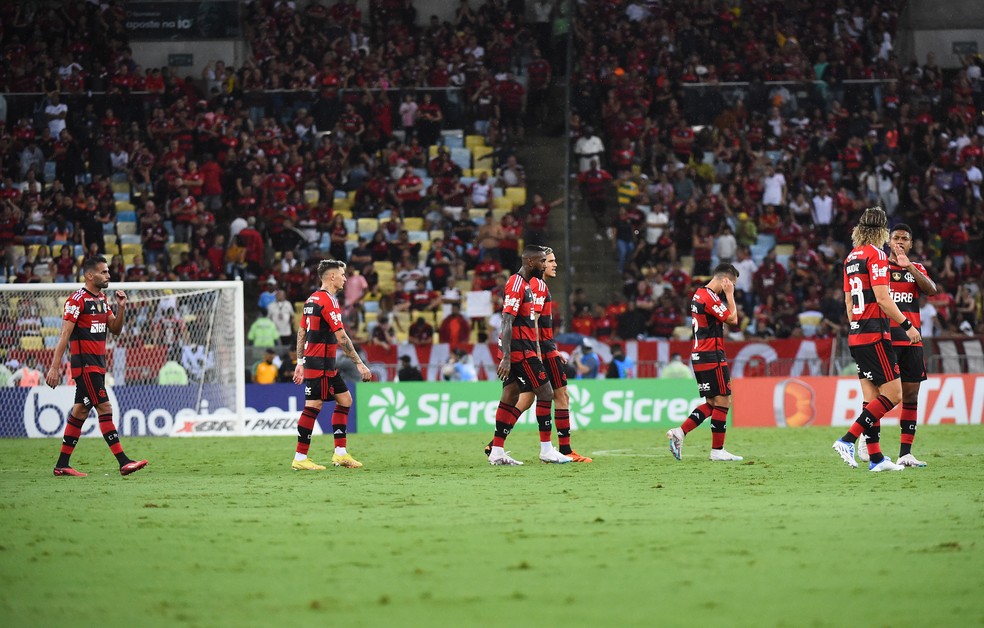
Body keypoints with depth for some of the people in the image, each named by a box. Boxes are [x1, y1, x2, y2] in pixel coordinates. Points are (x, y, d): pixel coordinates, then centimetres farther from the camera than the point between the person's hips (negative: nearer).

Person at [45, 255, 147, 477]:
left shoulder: (102, 300, 15)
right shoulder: (77, 300, -12)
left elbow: (115, 330, 17)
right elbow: (65, 335, -15)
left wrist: (121, 307, 0)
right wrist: (55, 367, -18)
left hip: (98, 363, 9)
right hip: (84, 363, -9)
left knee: (80, 411, 9)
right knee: (105, 408, -12)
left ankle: (62, 465, 13)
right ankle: (123, 462, -15)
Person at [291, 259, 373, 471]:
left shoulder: (312, 299, 14)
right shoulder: (328, 301, -15)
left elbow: (301, 332, 17)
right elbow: (341, 338, -18)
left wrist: (301, 362, 20)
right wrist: (359, 364, -15)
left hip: (326, 366, 10)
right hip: (319, 364, -10)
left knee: (345, 400, 13)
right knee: (313, 406, -8)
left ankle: (340, 453, 13)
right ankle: (300, 458, -7)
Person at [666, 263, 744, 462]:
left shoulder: (699, 294, 15)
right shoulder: (710, 297, -16)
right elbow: (732, 319, -13)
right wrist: (729, 295, -8)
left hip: (699, 356, 10)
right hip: (712, 356, -10)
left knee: (711, 403, 13)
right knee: (723, 402, -4)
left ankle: (679, 432, 4)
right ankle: (717, 450, -2)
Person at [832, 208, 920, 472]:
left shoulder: (851, 257, 15)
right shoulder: (876, 254, -10)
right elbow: (882, 298, -16)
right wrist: (907, 325, -11)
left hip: (856, 336, 9)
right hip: (875, 335, -9)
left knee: (872, 398, 9)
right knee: (893, 394, -7)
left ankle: (875, 457, 7)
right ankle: (847, 440, -13)